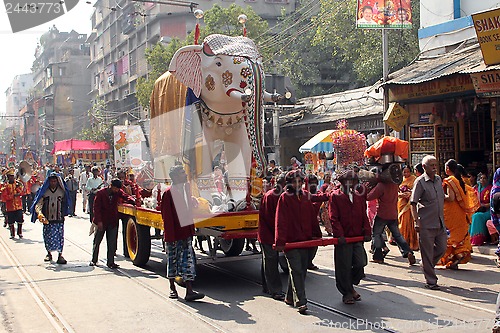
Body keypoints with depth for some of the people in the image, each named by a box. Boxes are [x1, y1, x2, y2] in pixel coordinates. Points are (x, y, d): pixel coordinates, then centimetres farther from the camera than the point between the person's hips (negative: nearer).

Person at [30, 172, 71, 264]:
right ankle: (49, 253, 27)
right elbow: (39, 203, -8)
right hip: (47, 219, 1)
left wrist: (63, 214, 9)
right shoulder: (44, 191, -1)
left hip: (59, 219, 0)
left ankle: (60, 255, 0)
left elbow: (65, 204, 11)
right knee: (47, 237, 8)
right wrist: (39, 213, -25)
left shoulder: (62, 191, 2)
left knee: (59, 236, -6)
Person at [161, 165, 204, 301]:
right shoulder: (168, 193, -11)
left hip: (185, 232, 6)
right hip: (173, 233, -6)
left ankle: (189, 291, 0)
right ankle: (172, 289, 21)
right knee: (173, 260, 7)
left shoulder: (185, 190, 10)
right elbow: (166, 216, -12)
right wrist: (170, 236, -15)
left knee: (188, 260, 1)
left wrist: (191, 229, 16)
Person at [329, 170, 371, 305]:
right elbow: (334, 218, -8)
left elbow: (364, 216, 13)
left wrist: (367, 232, 1)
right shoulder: (335, 196, -2)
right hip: (343, 238, -4)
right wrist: (339, 234, -17)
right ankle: (346, 293, 17)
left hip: (358, 237, 4)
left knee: (361, 263, -1)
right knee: (344, 267, 2)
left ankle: (351, 286, 24)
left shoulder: (359, 195, 13)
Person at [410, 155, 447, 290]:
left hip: (440, 222, 7)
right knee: (427, 253, 0)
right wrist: (416, 221, -19)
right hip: (426, 224, -6)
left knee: (442, 248, 10)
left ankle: (427, 266, 34)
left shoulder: (439, 179, 11)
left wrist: (442, 218, 19)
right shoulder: (420, 181, -9)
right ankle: (431, 281, 9)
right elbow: (413, 203, -11)